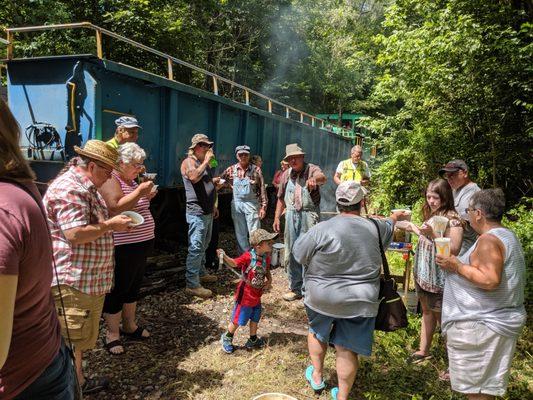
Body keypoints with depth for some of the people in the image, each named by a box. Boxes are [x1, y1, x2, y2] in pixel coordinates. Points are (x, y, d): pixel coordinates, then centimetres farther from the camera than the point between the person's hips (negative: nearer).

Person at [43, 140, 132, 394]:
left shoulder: (85, 186, 15)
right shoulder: (69, 189, -21)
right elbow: (75, 234, -28)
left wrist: (112, 222, 12)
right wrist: (111, 225, -18)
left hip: (87, 279, 11)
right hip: (73, 282, -11)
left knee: (80, 338, 22)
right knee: (73, 340, 3)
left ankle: (79, 382, 36)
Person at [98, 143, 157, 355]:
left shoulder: (131, 180, 13)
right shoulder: (111, 180, -14)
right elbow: (115, 207, -29)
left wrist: (147, 196, 7)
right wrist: (139, 191, -26)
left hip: (141, 243, 10)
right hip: (123, 248, -10)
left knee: (133, 286, 20)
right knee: (117, 289, 3)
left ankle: (130, 326, 36)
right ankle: (112, 334, 18)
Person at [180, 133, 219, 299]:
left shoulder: (204, 163, 19)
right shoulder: (189, 161, -9)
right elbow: (194, 177, -31)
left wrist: (213, 205, 26)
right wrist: (206, 161, -21)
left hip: (207, 212, 10)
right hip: (197, 212, -10)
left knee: (204, 245, 19)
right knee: (196, 248, -10)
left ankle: (201, 273, 33)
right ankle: (192, 285, -6)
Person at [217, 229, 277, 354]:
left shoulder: (266, 258, -3)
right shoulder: (248, 256, -24)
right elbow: (234, 263, -21)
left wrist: (269, 280, -5)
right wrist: (224, 256, -38)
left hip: (257, 295, 7)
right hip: (245, 295, -7)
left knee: (255, 318, 22)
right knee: (238, 319, 8)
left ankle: (253, 340, 44)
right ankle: (227, 338, 34)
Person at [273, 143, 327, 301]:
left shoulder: (312, 169, -5)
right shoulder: (286, 175, 11)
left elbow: (322, 177, -29)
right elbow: (281, 198, 17)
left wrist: (314, 178, -52)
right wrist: (276, 217, 13)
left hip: (309, 215, -5)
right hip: (291, 215, 5)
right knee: (291, 253, 10)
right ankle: (295, 288, 24)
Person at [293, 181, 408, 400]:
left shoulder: (322, 229, -19)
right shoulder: (375, 228, -6)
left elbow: (299, 254, -8)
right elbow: (388, 226, 18)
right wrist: (395, 217, 41)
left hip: (322, 298, -1)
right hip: (359, 303, 1)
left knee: (317, 332, 26)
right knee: (347, 349, 12)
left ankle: (317, 376, 41)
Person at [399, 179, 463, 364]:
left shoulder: (452, 218, -17)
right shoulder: (431, 215, 7)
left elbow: (454, 249, -24)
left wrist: (432, 233, -31)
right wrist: (412, 227, 17)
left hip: (439, 277, -8)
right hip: (423, 272, 8)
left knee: (441, 317, 4)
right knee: (427, 311, 20)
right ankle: (423, 350, 36)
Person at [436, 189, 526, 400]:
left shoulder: (488, 240, -20)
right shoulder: (507, 235, 12)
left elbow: (490, 281, -29)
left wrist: (457, 266, -18)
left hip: (481, 325, -10)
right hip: (500, 320, 10)